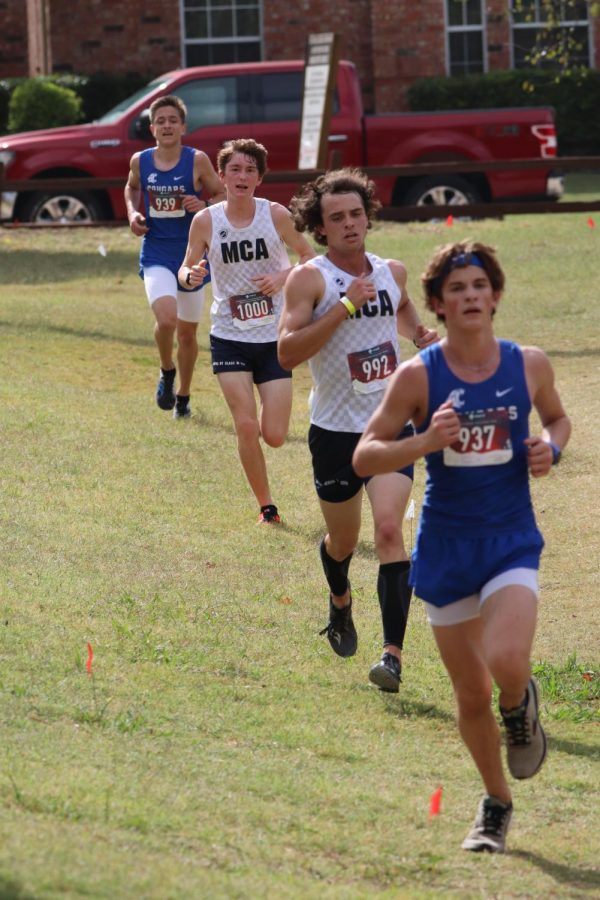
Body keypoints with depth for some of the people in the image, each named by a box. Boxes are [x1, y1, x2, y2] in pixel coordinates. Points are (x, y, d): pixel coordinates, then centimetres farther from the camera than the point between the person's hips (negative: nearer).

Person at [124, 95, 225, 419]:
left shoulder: (197, 161, -8)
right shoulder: (140, 161, 0)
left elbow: (222, 195, 2)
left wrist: (204, 206, -19)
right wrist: (133, 212, 2)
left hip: (192, 253, 0)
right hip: (156, 254, 0)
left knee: (187, 332, 12)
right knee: (166, 318, -25)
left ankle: (183, 396, 34)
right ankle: (167, 371, 5)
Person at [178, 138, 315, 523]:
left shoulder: (276, 215, -6)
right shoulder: (206, 221, -5)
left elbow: (309, 256, 5)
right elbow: (187, 268, 5)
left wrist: (284, 276, -15)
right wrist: (190, 276, -19)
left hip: (274, 337, 0)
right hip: (229, 339, 0)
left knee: (275, 436, -3)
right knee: (247, 427, -12)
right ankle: (266, 505, 6)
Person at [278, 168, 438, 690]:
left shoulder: (392, 273, 6)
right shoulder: (310, 278, -10)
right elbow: (287, 353, -22)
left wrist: (421, 333, 7)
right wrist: (345, 307, -26)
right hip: (335, 430, -1)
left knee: (389, 529, -17)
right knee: (343, 539, 14)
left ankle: (393, 653, -21)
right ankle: (340, 602, 50)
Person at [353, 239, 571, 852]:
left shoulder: (529, 365, -2)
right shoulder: (418, 376, -8)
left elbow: (558, 418, 19)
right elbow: (364, 456, -8)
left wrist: (551, 448, -4)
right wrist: (425, 442, -24)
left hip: (512, 543, 0)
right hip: (446, 549, 0)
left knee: (507, 662, -25)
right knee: (470, 695, 7)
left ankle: (521, 705, 12)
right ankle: (495, 804, 30)